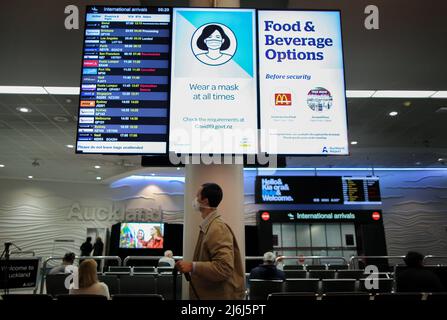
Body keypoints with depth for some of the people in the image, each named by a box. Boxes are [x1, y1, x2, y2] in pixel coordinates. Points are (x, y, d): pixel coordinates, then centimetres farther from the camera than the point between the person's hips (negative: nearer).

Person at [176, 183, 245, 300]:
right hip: (209, 293, 9)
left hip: (220, 295, -9)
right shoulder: (208, 227, 7)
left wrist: (192, 266, -28)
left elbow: (224, 267, -31)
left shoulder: (218, 229, -23)